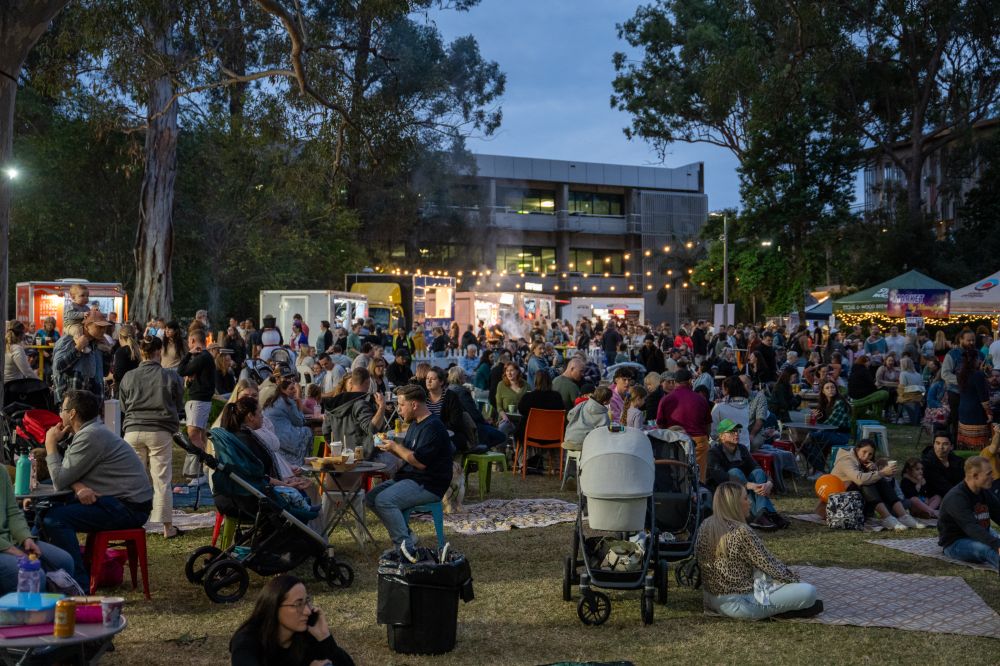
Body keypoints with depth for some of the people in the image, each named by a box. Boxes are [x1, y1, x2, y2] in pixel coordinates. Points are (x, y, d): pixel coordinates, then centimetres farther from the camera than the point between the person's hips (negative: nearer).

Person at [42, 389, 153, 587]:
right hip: (121, 502, 10)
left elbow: (59, 482, -13)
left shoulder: (90, 436, -16)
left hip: (128, 508, -10)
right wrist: (78, 486, -12)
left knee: (54, 519, -20)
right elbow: (67, 475, 11)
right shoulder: (88, 431, 16)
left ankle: (80, 584, -17)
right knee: (48, 509, 14)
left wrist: (50, 444, -1)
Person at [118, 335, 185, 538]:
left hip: (133, 432, 2)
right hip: (161, 432, -2)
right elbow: (179, 407, 8)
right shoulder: (170, 377, -3)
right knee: (162, 481, 2)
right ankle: (167, 527, 5)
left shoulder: (129, 377, 2)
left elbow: (122, 408, 13)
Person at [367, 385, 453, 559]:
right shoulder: (415, 424, 16)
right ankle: (404, 535, 2)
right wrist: (391, 447, 4)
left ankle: (405, 545, -21)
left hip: (427, 485, -11)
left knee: (384, 500, -26)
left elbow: (420, 462, -23)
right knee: (371, 497, 3)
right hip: (410, 478, 11)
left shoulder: (433, 427, -17)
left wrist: (396, 447, -12)